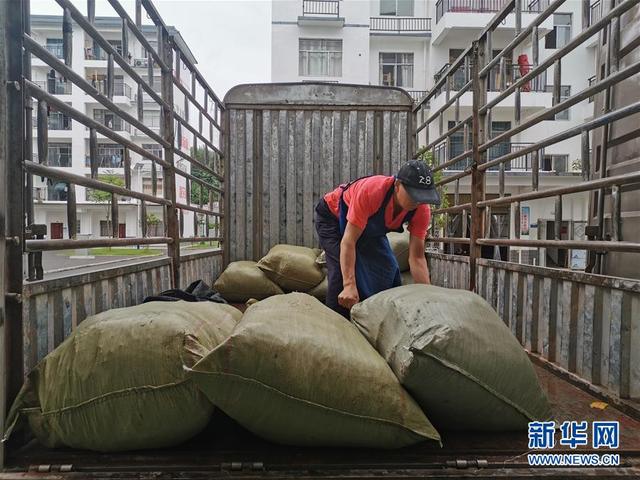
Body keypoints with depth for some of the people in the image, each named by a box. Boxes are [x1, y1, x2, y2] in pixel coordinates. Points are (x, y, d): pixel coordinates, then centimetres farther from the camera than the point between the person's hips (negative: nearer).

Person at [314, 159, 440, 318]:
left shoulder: (422, 210, -26)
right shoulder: (370, 191, -42)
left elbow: (417, 257, -23)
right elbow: (348, 241, -41)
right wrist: (349, 286, -48)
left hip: (369, 226, 5)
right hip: (333, 216, -5)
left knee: (388, 268, -2)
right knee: (343, 270, -20)